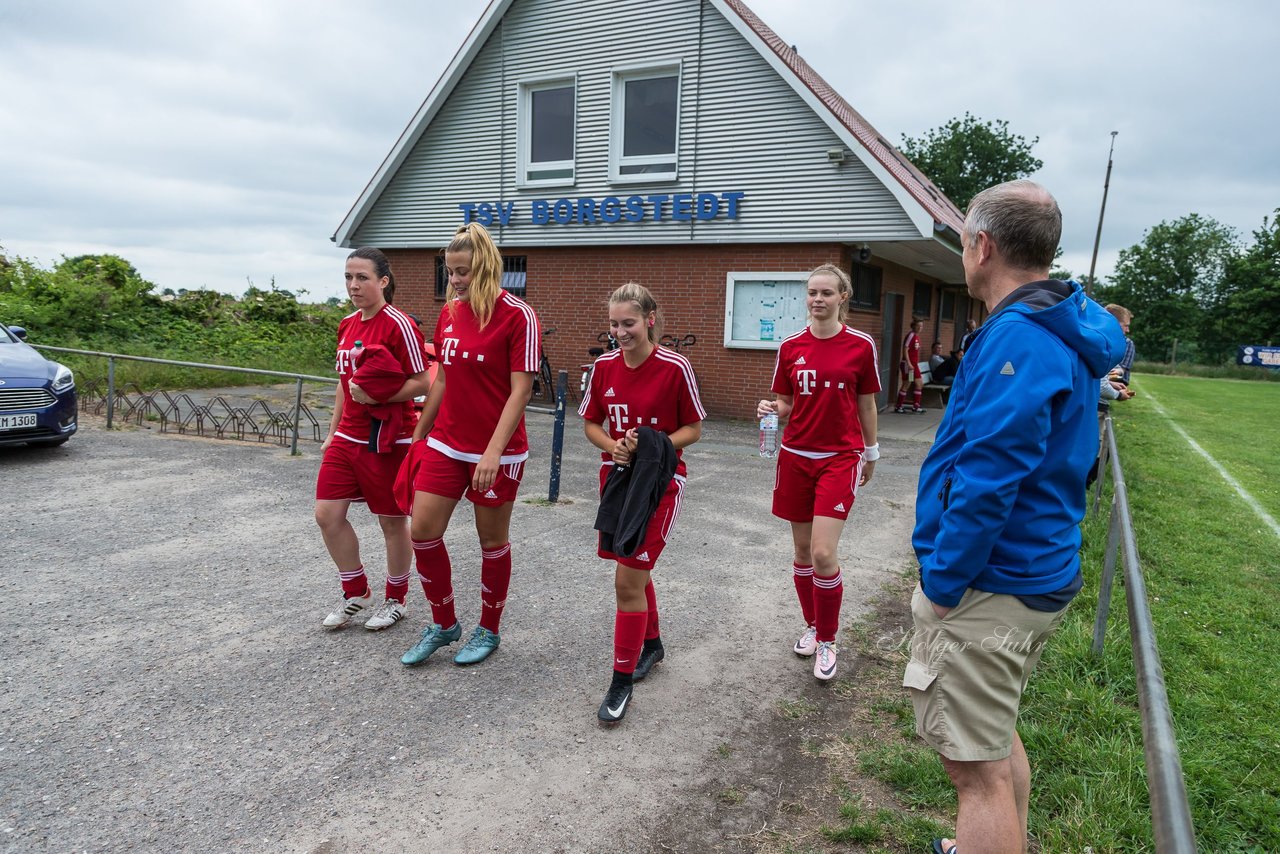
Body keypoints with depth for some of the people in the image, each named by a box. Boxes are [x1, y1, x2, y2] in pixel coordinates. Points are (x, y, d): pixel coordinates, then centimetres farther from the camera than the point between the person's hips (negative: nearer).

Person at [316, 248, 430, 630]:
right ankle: (356, 593, 25)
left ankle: (395, 599, 26)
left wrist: (375, 395, -27)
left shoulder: (399, 326, -13)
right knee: (327, 514, 5)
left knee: (392, 522, 6)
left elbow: (422, 383, -15)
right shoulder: (347, 325, 11)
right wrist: (333, 431, 19)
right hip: (347, 437, 7)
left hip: (388, 440, -7)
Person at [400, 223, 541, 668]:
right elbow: (442, 381, 15)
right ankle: (443, 624, 24)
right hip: (446, 443, 6)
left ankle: (488, 630, 28)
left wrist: (494, 451, -22)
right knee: (423, 530, 3)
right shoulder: (449, 312, 7)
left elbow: (520, 390, -15)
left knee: (492, 540, 8)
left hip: (497, 451, -6)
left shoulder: (517, 315, -12)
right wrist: (418, 434, 16)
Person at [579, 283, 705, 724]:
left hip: (660, 481, -5)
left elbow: (693, 429, -6)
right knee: (635, 572, 19)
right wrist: (614, 447, -12)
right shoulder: (604, 366, -1)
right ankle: (651, 644, 44)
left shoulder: (675, 367, -14)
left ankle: (622, 681, 6)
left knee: (628, 580, -9)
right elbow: (591, 423, 8)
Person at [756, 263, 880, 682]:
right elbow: (786, 404, 9)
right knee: (802, 549, 11)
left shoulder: (861, 345, -3)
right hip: (796, 456, 3)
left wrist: (871, 453, 12)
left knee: (823, 554, -11)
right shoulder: (790, 347, 3)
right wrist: (771, 408, -13)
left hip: (840, 458, -3)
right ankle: (812, 625, 32)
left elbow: (867, 404, 6)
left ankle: (826, 641, 10)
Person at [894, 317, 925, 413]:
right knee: (906, 385, -3)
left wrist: (916, 364, 17)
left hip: (914, 364, 9)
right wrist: (909, 363, -23)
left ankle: (916, 405, 16)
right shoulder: (911, 335, -13)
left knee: (919, 384, 9)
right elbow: (905, 349, -18)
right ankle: (899, 406, 6)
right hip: (908, 364, -9)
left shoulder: (917, 336, 13)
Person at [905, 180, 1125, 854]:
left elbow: (986, 483, -28)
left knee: (976, 766, 1)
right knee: (995, 737, 26)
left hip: (988, 591, -11)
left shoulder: (1018, 338, -22)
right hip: (1033, 575, 11)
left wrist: (941, 583, -18)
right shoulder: (1064, 329, 11)